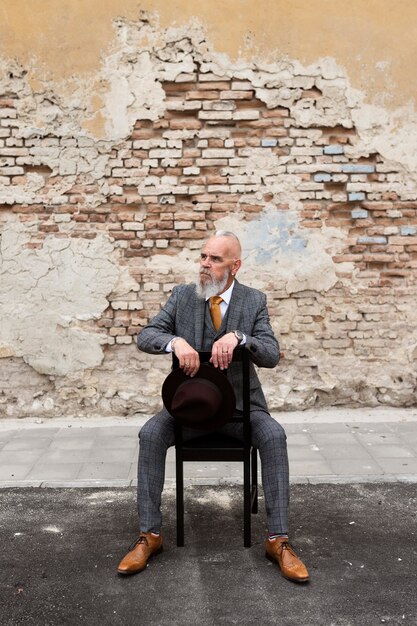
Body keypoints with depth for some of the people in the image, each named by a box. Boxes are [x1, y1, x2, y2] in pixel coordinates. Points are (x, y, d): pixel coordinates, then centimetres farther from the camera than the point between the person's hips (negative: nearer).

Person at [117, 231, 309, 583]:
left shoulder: (255, 301, -2)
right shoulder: (182, 296, 1)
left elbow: (272, 355, -11)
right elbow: (145, 337, -6)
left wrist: (238, 337, -31)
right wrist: (176, 341, -29)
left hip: (240, 403, -1)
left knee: (274, 435, -28)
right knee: (151, 434, -25)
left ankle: (279, 540, -19)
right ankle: (150, 535, -14)